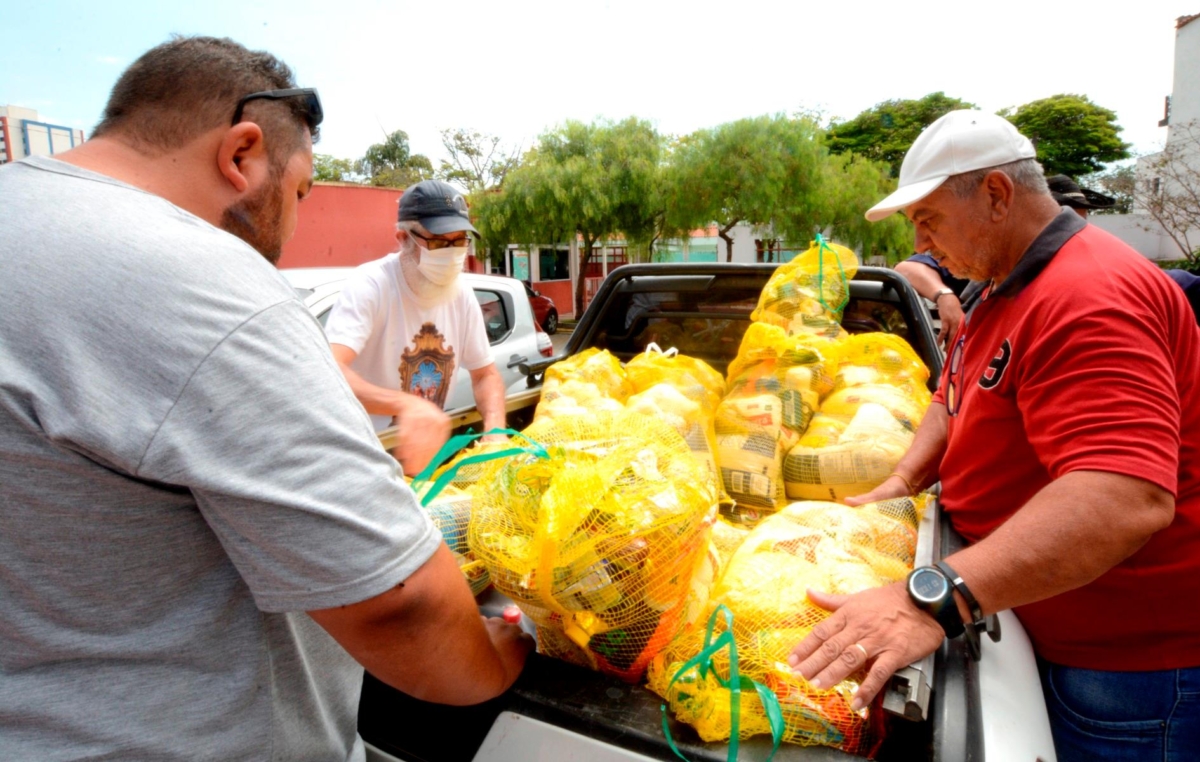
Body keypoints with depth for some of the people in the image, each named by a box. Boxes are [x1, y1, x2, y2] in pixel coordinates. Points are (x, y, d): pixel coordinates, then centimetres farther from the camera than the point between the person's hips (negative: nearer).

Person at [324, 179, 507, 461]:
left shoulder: (462, 294, -1)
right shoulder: (370, 285, -19)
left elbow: (486, 374, 6)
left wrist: (495, 430, -13)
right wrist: (405, 404, -49)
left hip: (429, 451, 4)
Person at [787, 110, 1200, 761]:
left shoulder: (1091, 299, -27)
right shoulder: (1003, 288, 8)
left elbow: (1125, 501, -39)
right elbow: (955, 399, 17)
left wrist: (933, 598, -47)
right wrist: (902, 482, -1)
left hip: (1128, 660, -8)